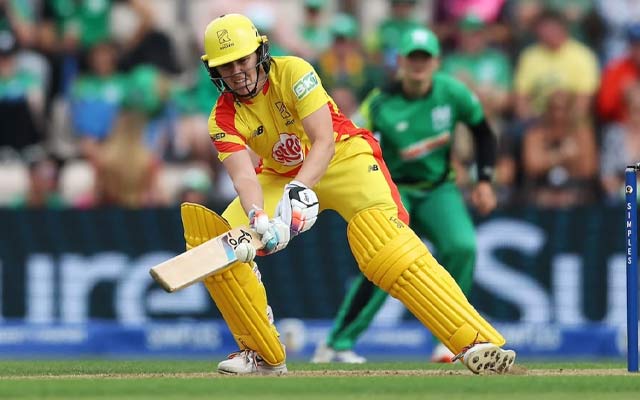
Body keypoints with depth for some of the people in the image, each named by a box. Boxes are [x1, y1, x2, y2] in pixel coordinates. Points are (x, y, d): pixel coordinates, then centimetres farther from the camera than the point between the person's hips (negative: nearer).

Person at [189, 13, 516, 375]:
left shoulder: (293, 73, -23)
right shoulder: (224, 118, -12)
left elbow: (324, 142, -31)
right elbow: (243, 175, -26)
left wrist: (299, 190, -48)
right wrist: (258, 219, -48)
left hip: (344, 158, -5)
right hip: (281, 177, 5)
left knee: (387, 245, -29)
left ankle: (477, 341, -34)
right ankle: (265, 355, 2)